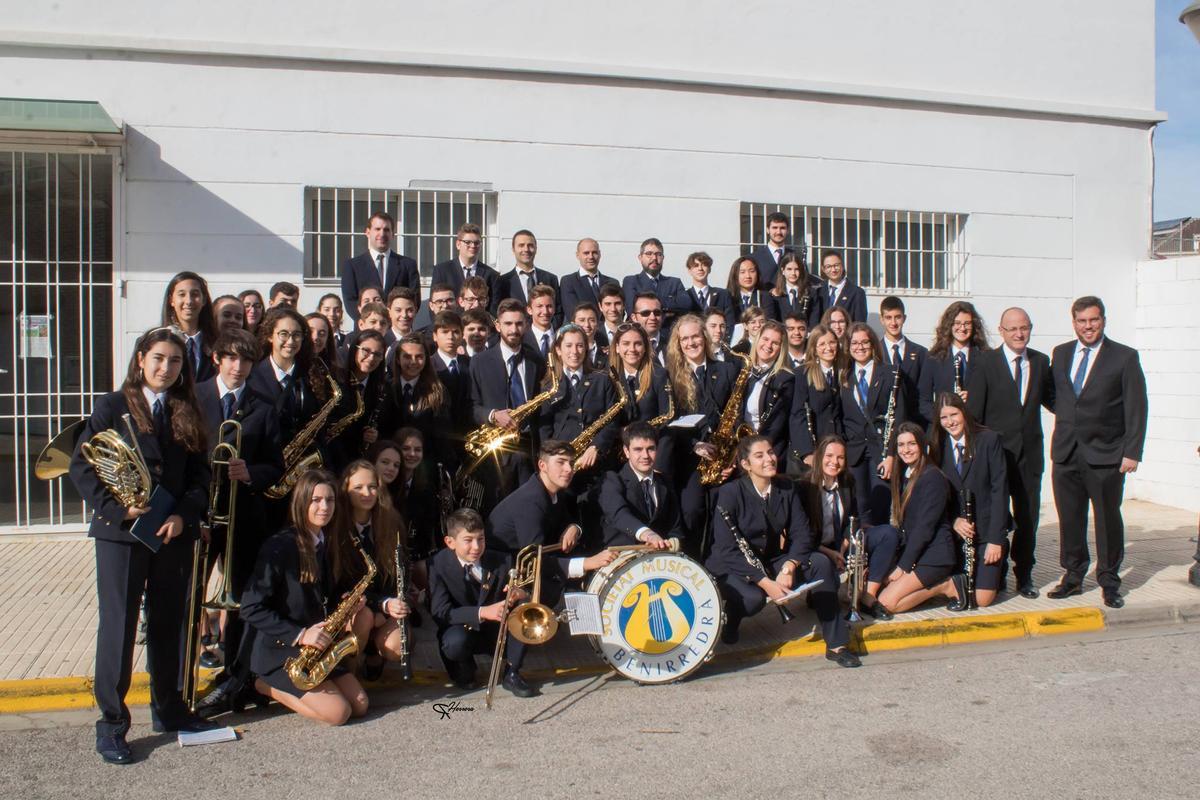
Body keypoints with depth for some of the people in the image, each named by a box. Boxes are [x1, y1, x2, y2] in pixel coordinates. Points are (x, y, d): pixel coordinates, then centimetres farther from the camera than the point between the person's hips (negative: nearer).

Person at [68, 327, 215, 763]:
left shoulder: (188, 414, 8)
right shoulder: (112, 406, -1)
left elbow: (200, 476, 6)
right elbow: (82, 467, -5)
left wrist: (183, 515, -10)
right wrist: (117, 509, -16)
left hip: (173, 534, 4)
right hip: (120, 533, -3)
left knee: (168, 624, 13)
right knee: (118, 626, 0)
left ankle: (168, 708, 27)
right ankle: (111, 723, 10)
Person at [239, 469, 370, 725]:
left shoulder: (323, 544, 7)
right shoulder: (279, 546, -17)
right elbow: (251, 608, -20)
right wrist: (299, 634, -24)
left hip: (316, 646, 8)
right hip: (279, 651, -8)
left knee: (360, 705, -3)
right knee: (339, 712, -19)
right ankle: (267, 686, 0)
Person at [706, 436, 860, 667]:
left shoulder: (786, 489, -2)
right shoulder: (730, 493, -18)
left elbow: (802, 534, -6)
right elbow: (727, 550, -22)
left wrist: (788, 567, -26)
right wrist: (765, 582, -30)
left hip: (771, 562, 5)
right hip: (731, 568, -5)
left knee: (821, 562, -18)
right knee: (753, 598, -36)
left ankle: (836, 645, -13)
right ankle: (729, 621, 0)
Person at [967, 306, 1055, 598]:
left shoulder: (1041, 362, 6)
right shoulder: (986, 361, -6)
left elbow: (1051, 400, 14)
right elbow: (973, 410, -7)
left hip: (1030, 453, 3)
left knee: (1028, 517, 9)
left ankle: (1024, 574, 23)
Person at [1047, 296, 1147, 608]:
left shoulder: (1125, 357, -2)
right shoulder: (1060, 354, 10)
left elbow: (1136, 409, -5)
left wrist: (1132, 452, -10)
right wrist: (1066, 418, 5)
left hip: (1105, 454, -3)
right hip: (1066, 453, 3)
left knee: (1108, 519, 6)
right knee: (1069, 519, 9)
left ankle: (1109, 582, 19)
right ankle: (1073, 576, 22)